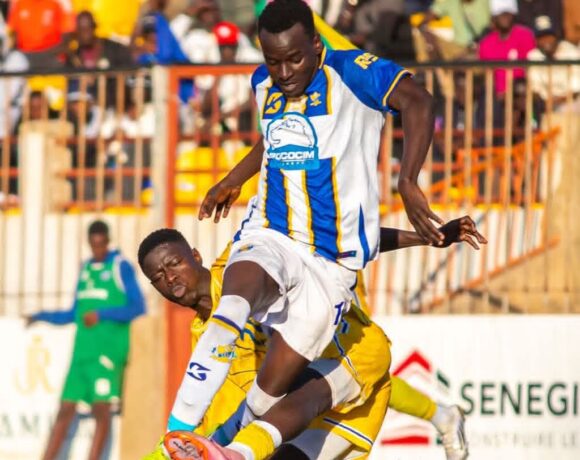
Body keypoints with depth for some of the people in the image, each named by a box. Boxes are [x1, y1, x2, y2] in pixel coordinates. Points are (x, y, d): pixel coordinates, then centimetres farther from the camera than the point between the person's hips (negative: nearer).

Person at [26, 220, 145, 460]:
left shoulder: (121, 266, -1)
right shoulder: (85, 268, 18)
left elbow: (138, 308, -8)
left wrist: (102, 315, -17)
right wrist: (41, 317, 12)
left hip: (109, 348, -6)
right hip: (83, 350, 6)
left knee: (101, 407, -13)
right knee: (66, 409, 3)